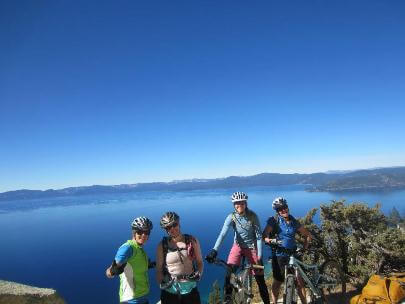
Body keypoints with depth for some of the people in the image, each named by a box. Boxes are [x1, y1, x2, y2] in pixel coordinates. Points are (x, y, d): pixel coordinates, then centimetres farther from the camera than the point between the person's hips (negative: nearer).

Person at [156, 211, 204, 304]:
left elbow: (199, 262, 6)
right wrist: (161, 283, -13)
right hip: (170, 291, 0)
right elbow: (159, 269, 0)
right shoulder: (162, 245, -3)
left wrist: (199, 273, -10)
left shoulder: (192, 241, -1)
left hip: (190, 289, 1)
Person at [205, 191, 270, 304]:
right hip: (238, 246, 1)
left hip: (252, 247, -1)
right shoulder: (231, 217, -18)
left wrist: (259, 256, -19)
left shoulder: (252, 216, -18)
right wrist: (214, 250, -40)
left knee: (260, 278, 4)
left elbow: (259, 236, -15)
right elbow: (222, 234, -28)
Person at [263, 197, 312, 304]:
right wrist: (269, 240, -37)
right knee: (277, 282, 7)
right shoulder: (275, 220, -7)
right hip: (279, 256, -3)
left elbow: (308, 235, 13)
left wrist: (304, 248, 1)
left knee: (300, 281, 1)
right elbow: (265, 234, -17)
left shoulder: (294, 222, 4)